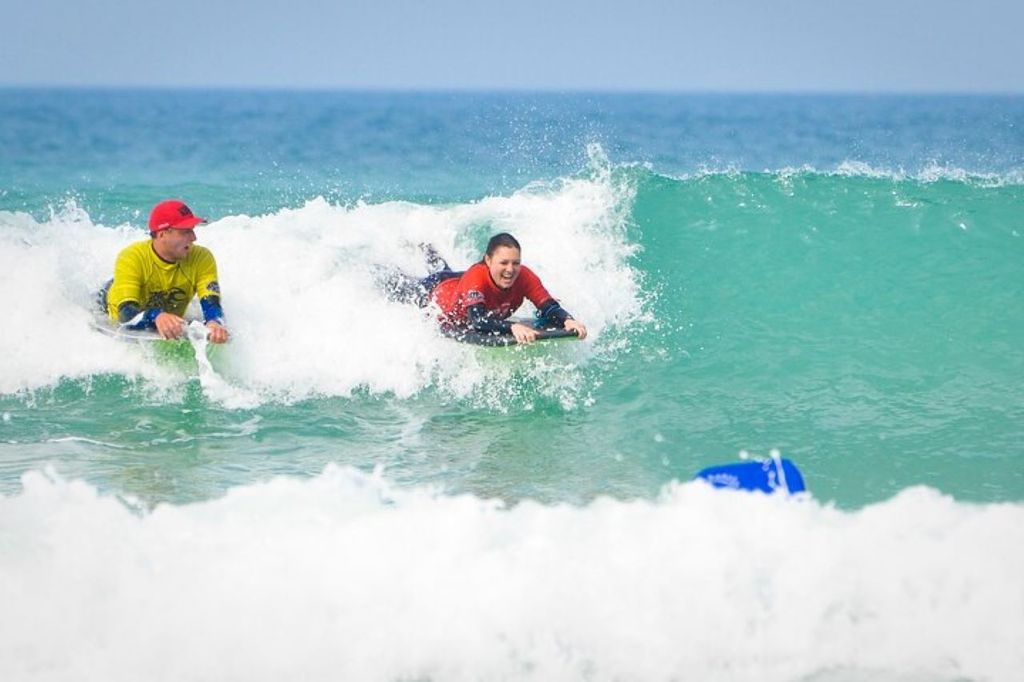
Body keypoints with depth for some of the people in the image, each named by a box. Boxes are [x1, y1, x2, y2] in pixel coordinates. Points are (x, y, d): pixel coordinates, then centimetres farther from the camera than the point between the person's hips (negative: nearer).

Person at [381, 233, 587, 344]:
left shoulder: (525, 278, -39)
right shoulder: (476, 278, -50)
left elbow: (549, 308, -44)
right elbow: (478, 322, -62)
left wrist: (567, 320, -66)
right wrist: (513, 327, -78)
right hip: (435, 294, -4)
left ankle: (427, 252, 69)